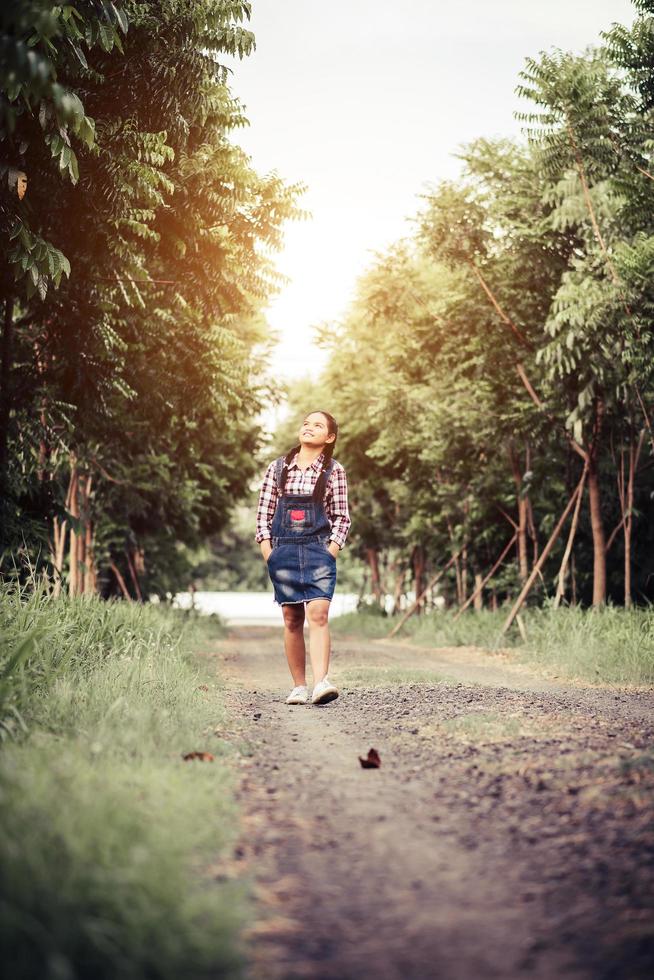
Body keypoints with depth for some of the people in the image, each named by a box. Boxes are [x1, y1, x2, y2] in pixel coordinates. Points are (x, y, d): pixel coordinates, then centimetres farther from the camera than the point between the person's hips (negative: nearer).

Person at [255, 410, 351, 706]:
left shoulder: (334, 471, 6)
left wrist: (332, 549, -5)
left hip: (319, 549, -2)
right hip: (283, 550, 2)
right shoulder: (277, 468, 10)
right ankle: (298, 687, 9)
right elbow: (264, 511, 10)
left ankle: (321, 682, -24)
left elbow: (342, 517, 7)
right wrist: (267, 549, 0)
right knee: (291, 619, 3)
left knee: (318, 614, -16)